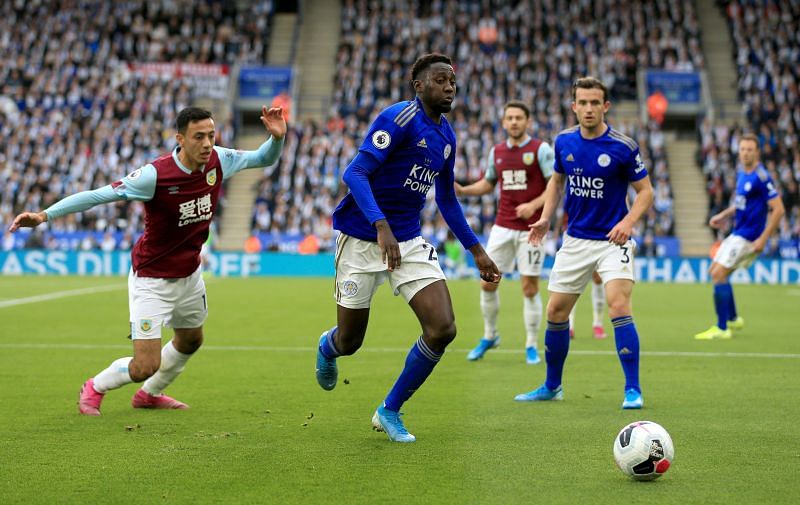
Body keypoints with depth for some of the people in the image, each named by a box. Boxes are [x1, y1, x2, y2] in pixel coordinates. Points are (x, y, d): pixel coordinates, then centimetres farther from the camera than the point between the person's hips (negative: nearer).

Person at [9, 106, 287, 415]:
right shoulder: (155, 175, -29)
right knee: (146, 366, -11)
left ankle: (149, 394, 54)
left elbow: (263, 158, 5)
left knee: (191, 340, 28)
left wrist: (276, 137, -17)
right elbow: (98, 195, -27)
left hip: (189, 275, 7)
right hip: (152, 280, -7)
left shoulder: (218, 160, -11)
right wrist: (45, 215, -34)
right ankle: (94, 389, 22)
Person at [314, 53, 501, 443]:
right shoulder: (399, 118, -15)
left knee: (443, 329, -12)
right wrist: (381, 226, -37)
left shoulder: (446, 135, 9)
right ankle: (327, 347, 46)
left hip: (409, 242, 6)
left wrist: (476, 250, 20)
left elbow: (446, 198, 22)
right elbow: (355, 174, -24)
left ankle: (390, 411, 7)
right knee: (349, 342, 4)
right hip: (362, 239, -6)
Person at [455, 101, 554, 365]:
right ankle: (489, 336, 22)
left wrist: (534, 205, -22)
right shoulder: (496, 152, 10)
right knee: (487, 282, 2)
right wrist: (462, 190, 5)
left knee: (530, 288, -4)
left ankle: (531, 346, 9)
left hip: (531, 228, -4)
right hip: (502, 226, 4)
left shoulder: (541, 149, -6)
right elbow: (488, 183, 22)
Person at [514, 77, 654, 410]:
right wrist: (545, 218, 3)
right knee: (556, 311, 7)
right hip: (575, 240, 5)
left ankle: (633, 390, -14)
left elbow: (646, 191, -6)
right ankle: (552, 386, 25)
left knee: (618, 305, -21)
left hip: (612, 240, -5)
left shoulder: (623, 147, -13)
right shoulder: (564, 141, 0)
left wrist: (628, 221, -22)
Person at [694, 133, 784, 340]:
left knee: (719, 274, -13)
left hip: (748, 237, -9)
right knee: (716, 271, 16)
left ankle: (722, 329, -7)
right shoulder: (742, 173, 9)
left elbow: (778, 209, -21)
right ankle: (733, 319, 29)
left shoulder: (761, 177, -18)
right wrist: (723, 215, 14)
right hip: (737, 233, 9)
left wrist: (763, 239, -22)